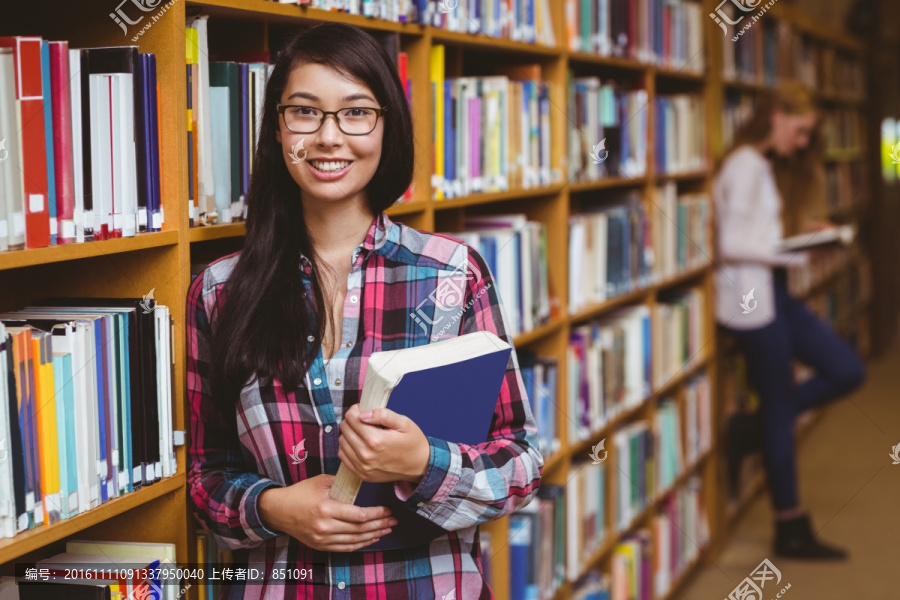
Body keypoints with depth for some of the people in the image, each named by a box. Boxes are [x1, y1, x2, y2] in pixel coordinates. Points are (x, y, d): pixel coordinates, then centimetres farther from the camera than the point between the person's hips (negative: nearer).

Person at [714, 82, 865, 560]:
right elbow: (733, 244, -21)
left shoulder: (767, 167, 15)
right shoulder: (745, 167, -16)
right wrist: (795, 251, -21)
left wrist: (802, 229, 4)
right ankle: (791, 529, 11)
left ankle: (753, 431, 16)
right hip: (749, 295, -10)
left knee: (847, 372, 8)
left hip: (774, 293, 10)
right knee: (780, 406, -1)